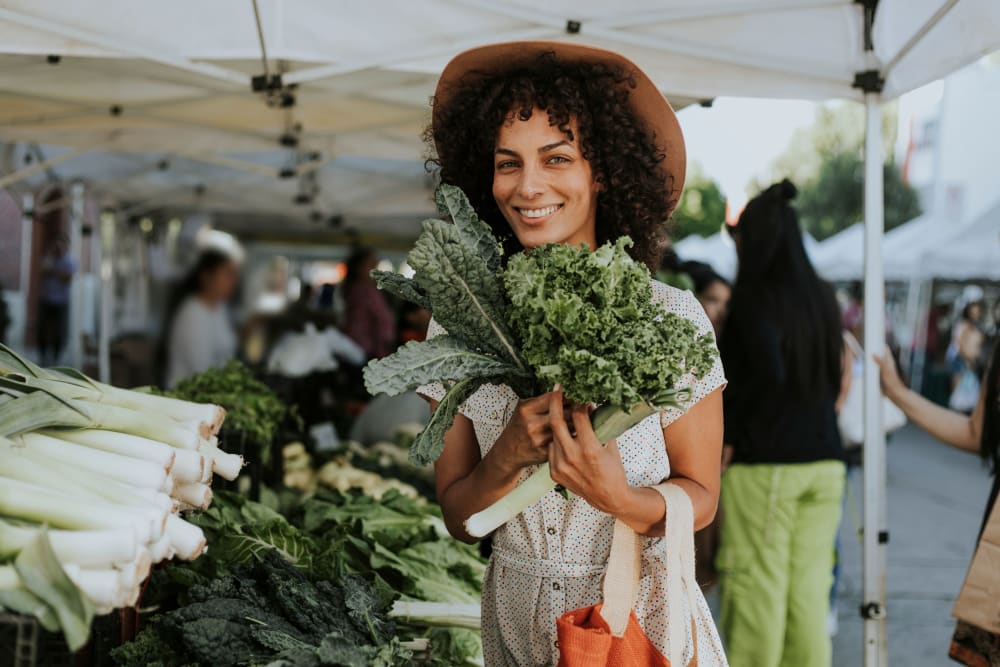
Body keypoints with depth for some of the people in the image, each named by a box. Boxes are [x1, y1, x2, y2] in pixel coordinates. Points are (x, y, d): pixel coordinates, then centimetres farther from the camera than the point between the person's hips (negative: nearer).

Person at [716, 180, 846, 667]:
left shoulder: (757, 297, -9)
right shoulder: (822, 298, 10)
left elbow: (768, 371, -21)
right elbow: (833, 379, 13)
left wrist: (728, 436, -11)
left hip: (765, 462, -6)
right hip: (825, 461, 6)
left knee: (756, 589, 2)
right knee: (809, 589, 8)